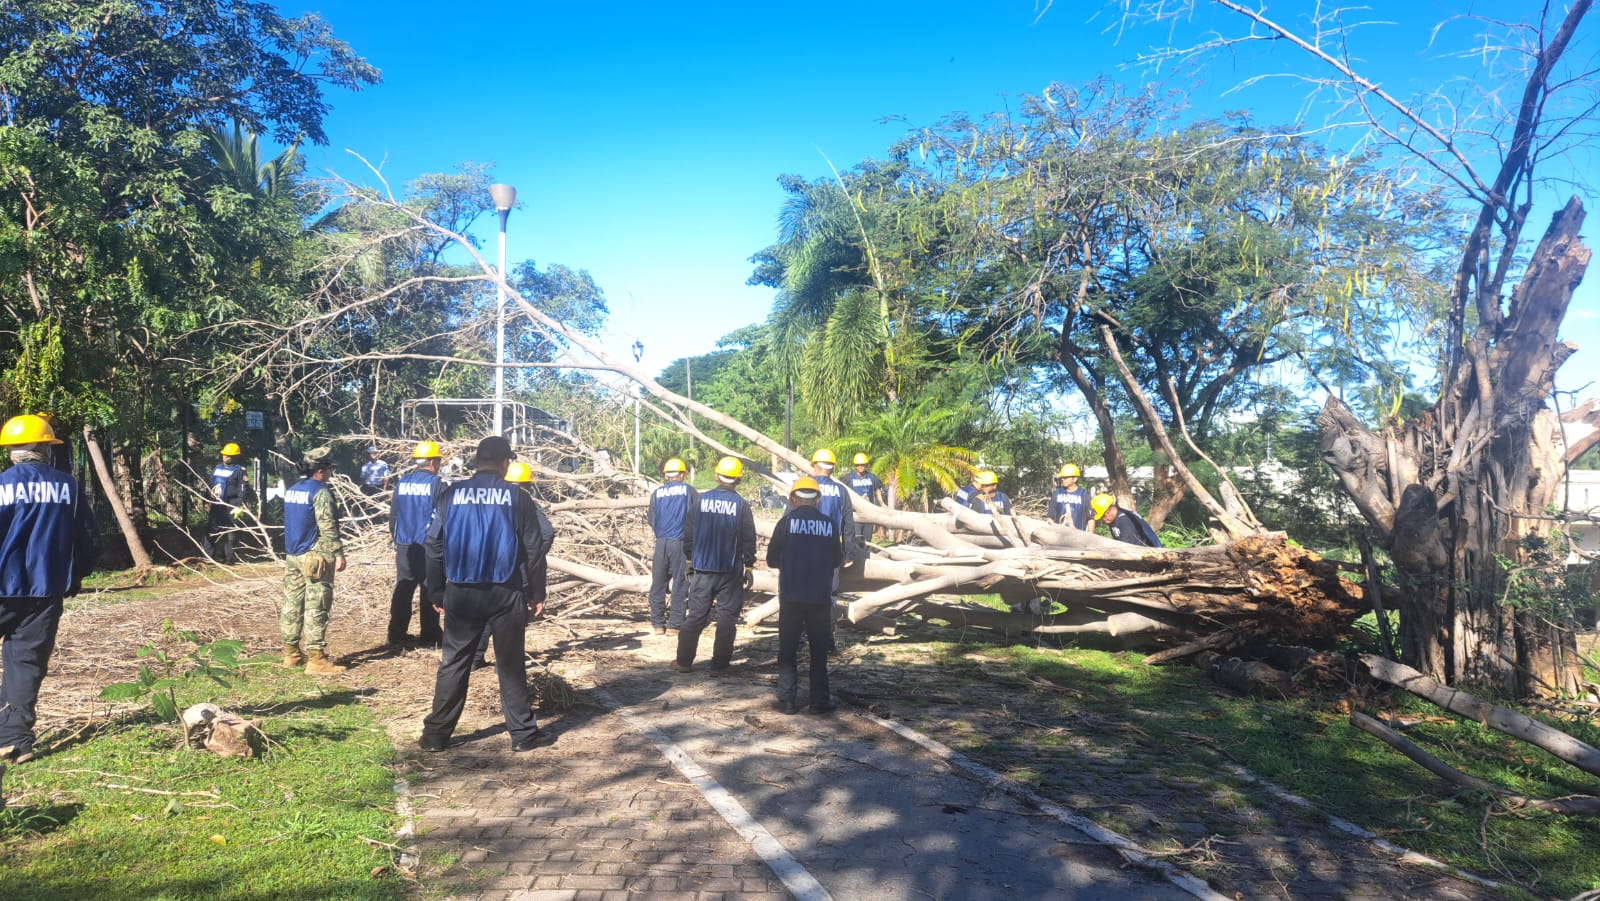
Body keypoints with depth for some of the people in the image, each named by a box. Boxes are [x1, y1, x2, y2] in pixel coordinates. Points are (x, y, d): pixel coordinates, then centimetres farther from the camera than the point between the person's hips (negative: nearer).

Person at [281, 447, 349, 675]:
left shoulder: (292, 490, 14)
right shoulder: (320, 492, -14)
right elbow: (328, 527, -19)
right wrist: (338, 553, -16)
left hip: (292, 556, 9)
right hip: (315, 557, -9)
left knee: (292, 603, 12)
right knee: (316, 608, -7)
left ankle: (291, 653, 19)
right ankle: (316, 659, -7)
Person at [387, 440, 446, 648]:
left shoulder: (402, 482, 6)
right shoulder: (437, 483, -9)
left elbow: (393, 512, 12)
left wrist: (394, 536, 24)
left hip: (404, 545, 5)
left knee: (403, 589, 12)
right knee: (429, 590, 3)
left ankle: (396, 635, 14)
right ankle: (428, 636, 6)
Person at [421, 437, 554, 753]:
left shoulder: (452, 495, 1)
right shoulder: (517, 496, -3)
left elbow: (434, 546, 2)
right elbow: (534, 547, -3)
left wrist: (437, 592, 9)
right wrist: (533, 592, 6)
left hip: (460, 593, 1)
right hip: (506, 593, -1)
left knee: (453, 663, 11)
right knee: (511, 664, 7)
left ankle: (436, 734, 14)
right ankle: (523, 734, 12)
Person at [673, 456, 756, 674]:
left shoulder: (701, 500, -2)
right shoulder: (741, 505, -7)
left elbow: (688, 534, 4)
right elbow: (749, 540, -3)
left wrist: (690, 560, 15)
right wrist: (748, 567, 7)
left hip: (702, 568, 2)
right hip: (730, 571, -2)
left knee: (695, 615, 8)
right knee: (727, 616, 5)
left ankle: (683, 661, 9)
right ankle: (720, 662, 6)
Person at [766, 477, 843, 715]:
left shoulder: (787, 521, -5)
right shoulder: (829, 525, 0)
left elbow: (772, 559, -1)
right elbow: (837, 560, 9)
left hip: (791, 597, -1)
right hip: (821, 597, 1)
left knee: (788, 650, 9)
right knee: (819, 650, 12)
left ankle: (786, 700, 7)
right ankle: (820, 700, 12)